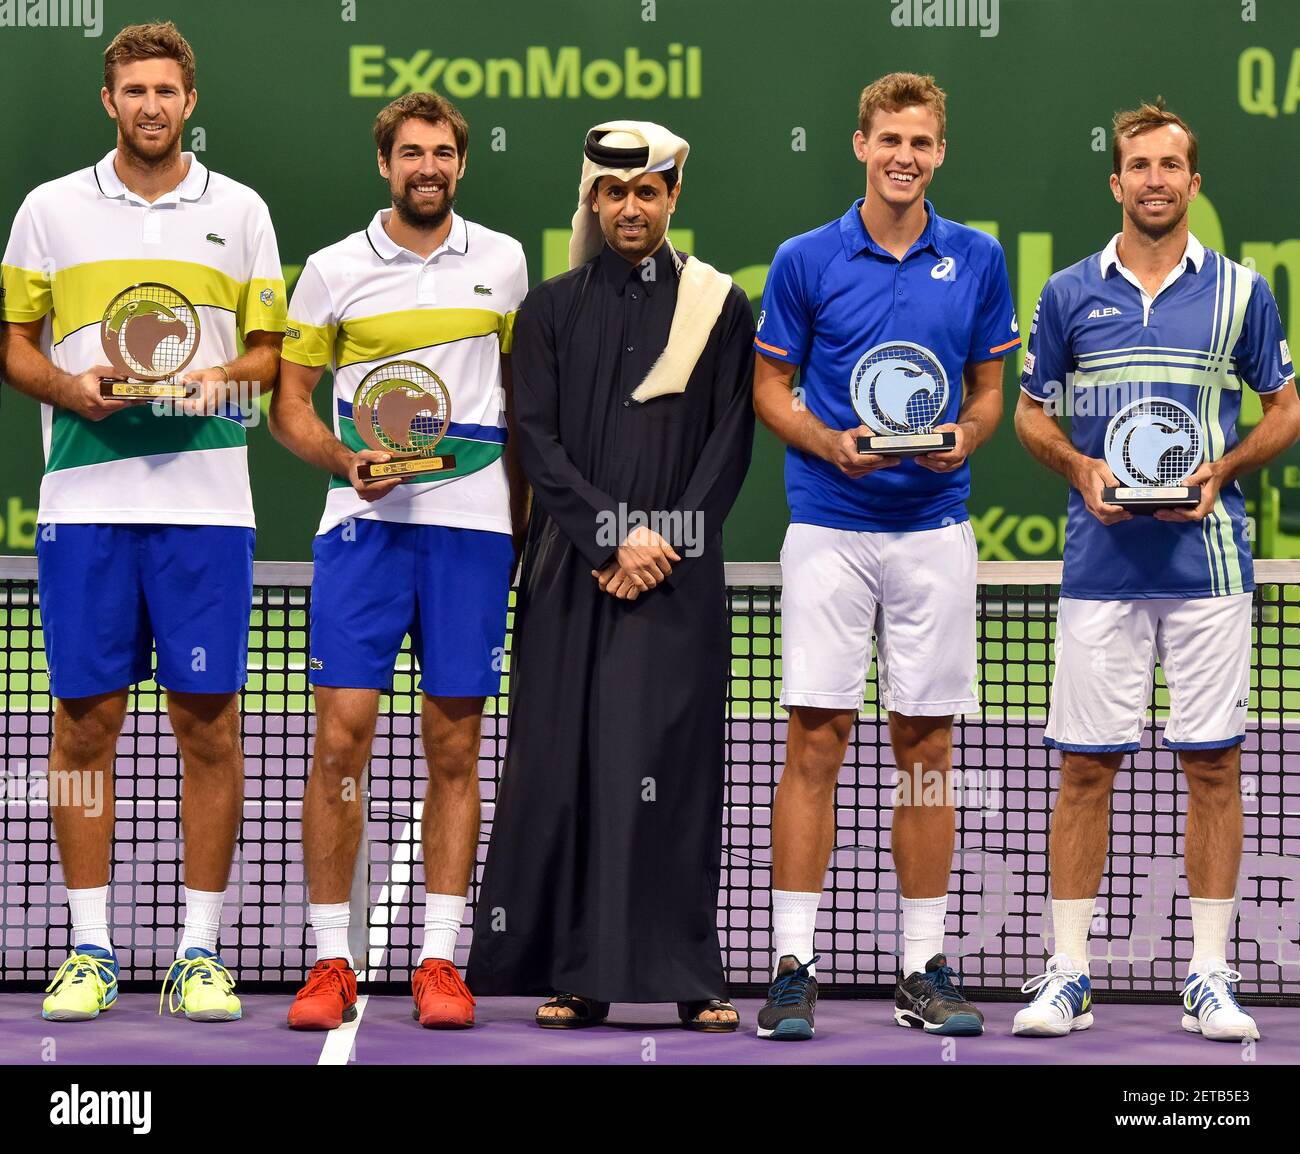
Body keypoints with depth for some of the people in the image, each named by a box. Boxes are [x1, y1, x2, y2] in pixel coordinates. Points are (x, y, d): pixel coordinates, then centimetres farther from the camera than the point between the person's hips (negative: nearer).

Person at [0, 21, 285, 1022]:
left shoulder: (240, 211, 9)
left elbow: (270, 349, 11)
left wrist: (221, 378, -10)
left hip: (205, 499, 0)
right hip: (84, 498, 0)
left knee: (207, 721, 0)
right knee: (85, 718, 2)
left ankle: (201, 951, 6)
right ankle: (89, 948, 9)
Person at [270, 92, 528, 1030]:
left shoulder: (502, 261, 8)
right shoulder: (334, 270, 4)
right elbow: (289, 404, 7)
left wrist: (524, 511, 14)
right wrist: (349, 461, -11)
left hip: (472, 527, 1)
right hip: (362, 525, -1)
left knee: (454, 748, 2)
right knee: (342, 738, -7)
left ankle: (440, 961, 7)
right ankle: (332, 962, 0)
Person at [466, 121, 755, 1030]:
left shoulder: (719, 307, 8)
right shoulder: (551, 309, 10)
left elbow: (730, 443, 3)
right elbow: (537, 439, 2)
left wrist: (664, 542, -8)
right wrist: (613, 537, -9)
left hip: (680, 573, -1)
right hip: (572, 571, 1)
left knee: (674, 764, -4)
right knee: (569, 764, -2)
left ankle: (690, 976, -2)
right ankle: (577, 974, 1)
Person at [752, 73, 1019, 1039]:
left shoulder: (978, 261, 6)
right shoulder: (807, 261, 0)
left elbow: (988, 389, 13)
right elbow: (771, 387, 5)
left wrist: (966, 436, -9)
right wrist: (830, 444, -13)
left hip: (934, 530, 2)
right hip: (830, 528, -2)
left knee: (927, 746, 5)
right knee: (816, 742, -3)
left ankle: (925, 968, 11)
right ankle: (794, 966, 0)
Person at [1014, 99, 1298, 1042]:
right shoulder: (1069, 293, 7)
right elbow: (1031, 411, 13)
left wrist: (1222, 471, -7)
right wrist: (1081, 469, -6)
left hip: (1208, 559, 0)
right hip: (1101, 564, 0)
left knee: (1213, 762, 0)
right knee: (1085, 765, 0)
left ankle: (1210, 976, 6)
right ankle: (1069, 974, 6)